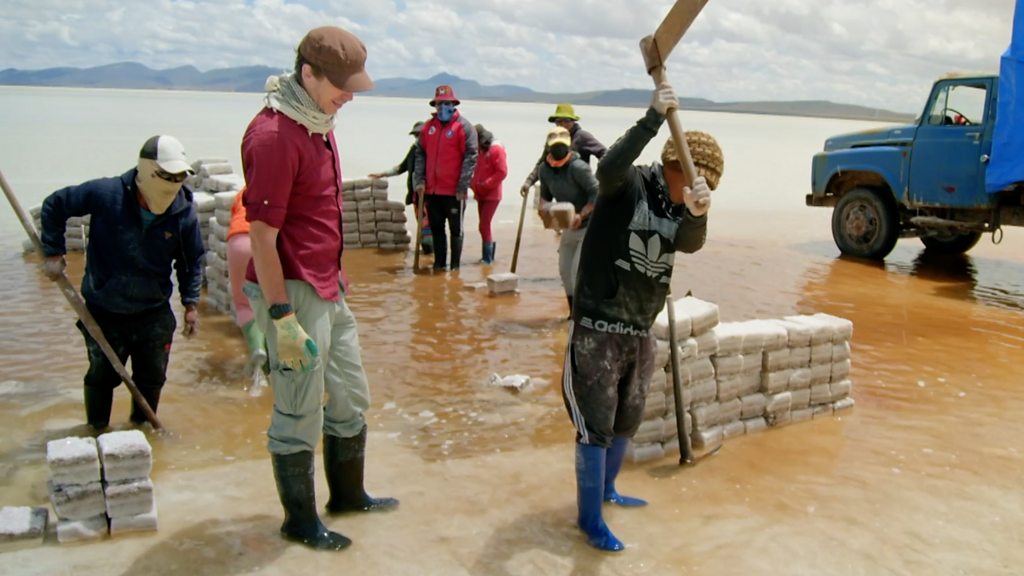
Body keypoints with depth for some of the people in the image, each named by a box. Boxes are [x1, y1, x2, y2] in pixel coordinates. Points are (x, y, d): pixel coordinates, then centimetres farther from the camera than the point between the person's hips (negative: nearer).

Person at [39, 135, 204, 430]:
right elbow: (54, 205, -3)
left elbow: (192, 261, 2)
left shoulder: (184, 212, -13)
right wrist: (53, 253, -5)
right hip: (103, 313, -1)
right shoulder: (105, 194, -19)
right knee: (102, 376, 12)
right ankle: (96, 431, 33)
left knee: (152, 377, 11)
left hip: (154, 314, 2)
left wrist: (191, 303, 1)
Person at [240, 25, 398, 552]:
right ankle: (300, 522, 24)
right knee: (300, 414, 5)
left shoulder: (318, 122, 8)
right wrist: (283, 320, -21)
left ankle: (347, 493, 39)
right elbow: (262, 237, -21)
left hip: (329, 287, 9)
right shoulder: (274, 136, -21)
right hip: (293, 292, -9)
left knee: (350, 397, 20)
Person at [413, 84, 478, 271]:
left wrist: (462, 186, -16)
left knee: (456, 229, 4)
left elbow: (470, 157, -11)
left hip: (454, 191, -5)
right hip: (432, 189, 5)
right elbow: (420, 154, 11)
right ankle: (439, 263, 22)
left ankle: (455, 266, 10)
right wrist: (419, 180, 0)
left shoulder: (464, 126, -6)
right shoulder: (428, 126, 9)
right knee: (436, 228, 12)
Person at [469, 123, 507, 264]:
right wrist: (474, 184, 0)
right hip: (481, 195, 7)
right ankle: (489, 254, 23)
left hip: (492, 195, -7)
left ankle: (487, 257, -6)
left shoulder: (497, 149, -11)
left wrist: (486, 184, -17)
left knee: (484, 226, -11)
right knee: (484, 226, 11)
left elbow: (502, 172, -16)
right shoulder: (479, 150, 11)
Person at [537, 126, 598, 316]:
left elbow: (597, 193, -24)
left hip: (589, 226, -8)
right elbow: (545, 194, 11)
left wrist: (581, 215, -34)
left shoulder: (577, 167, -24)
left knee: (578, 270, -13)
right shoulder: (545, 169, -2)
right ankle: (573, 312, 29)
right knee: (565, 270, 14)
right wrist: (543, 205, -12)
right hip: (568, 227, 8)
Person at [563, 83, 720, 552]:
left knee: (626, 421, 20)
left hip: (640, 332, 7)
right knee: (595, 426, 0)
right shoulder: (629, 185, -11)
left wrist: (697, 212, -39)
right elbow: (609, 167, -36)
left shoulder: (683, 206, 4)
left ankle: (606, 491, 42)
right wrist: (653, 118, -38)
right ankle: (589, 520, 13)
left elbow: (691, 243, -18)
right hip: (597, 329, -7)